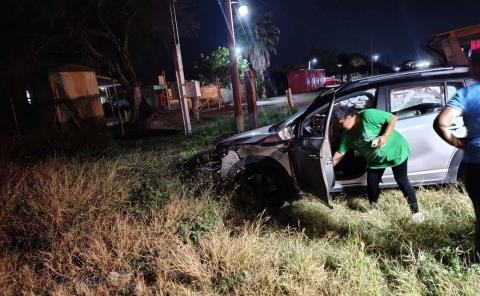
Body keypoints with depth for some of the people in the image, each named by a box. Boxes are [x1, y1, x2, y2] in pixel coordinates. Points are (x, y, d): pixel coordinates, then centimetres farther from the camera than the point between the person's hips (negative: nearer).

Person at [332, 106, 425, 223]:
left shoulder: (368, 115, -28)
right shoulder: (348, 134, -9)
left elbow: (393, 118, -22)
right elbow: (339, 154, -4)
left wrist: (385, 136, -32)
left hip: (395, 150, -5)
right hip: (375, 159, 6)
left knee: (402, 181, 1)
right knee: (371, 184, 4)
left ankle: (415, 211, 17)